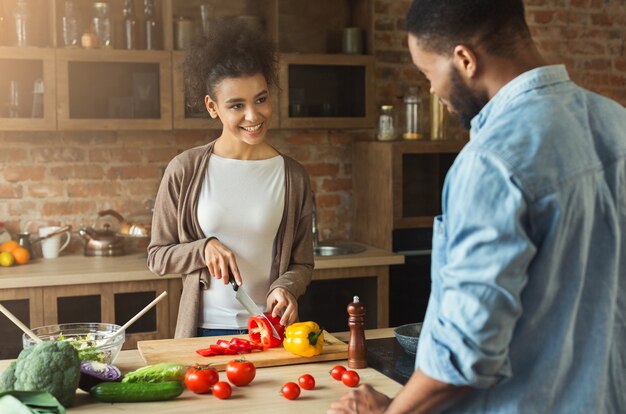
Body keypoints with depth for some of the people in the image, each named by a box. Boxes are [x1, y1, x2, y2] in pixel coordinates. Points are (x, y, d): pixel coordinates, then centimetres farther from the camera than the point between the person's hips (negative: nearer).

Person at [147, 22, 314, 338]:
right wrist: (204, 248, -17)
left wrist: (286, 288, -17)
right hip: (204, 328, -1)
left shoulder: (292, 176, -2)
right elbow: (157, 257, 0)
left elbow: (302, 263, 3)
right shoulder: (184, 170, -7)